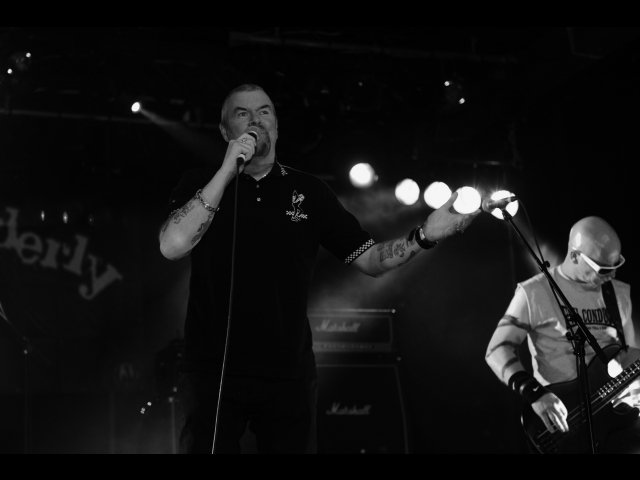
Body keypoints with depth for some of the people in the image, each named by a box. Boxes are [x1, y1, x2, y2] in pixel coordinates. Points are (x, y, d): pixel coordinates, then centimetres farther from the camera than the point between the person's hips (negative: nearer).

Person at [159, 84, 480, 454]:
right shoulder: (201, 184, 4)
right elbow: (173, 247, -13)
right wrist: (227, 172, -15)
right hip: (213, 372, -2)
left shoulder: (310, 191, 8)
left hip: (289, 375, 2)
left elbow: (369, 259, 6)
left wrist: (425, 237, -12)